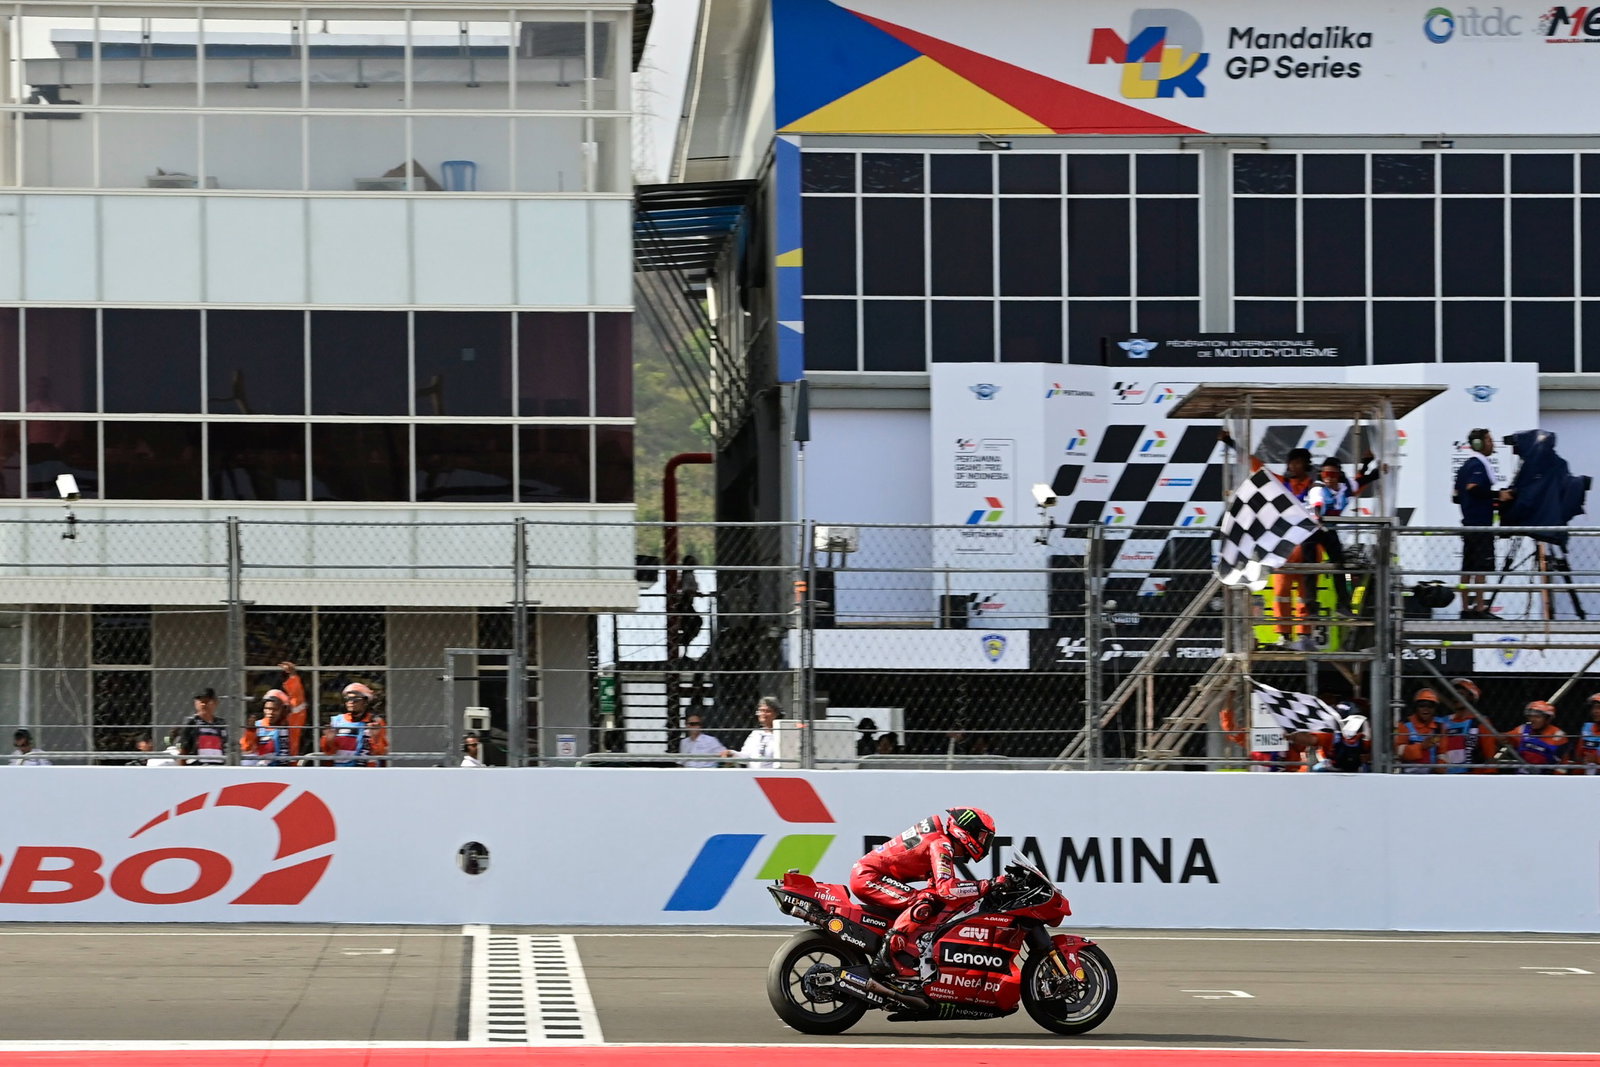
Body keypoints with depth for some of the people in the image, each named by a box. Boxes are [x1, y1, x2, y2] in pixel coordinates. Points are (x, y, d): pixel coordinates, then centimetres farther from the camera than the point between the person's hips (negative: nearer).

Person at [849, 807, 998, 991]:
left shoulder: (939, 833, 13)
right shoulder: (941, 844, -17)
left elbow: (938, 882, 23)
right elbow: (946, 888, -30)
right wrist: (985, 886, -29)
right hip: (867, 876, -11)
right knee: (924, 903, -26)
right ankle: (888, 957, -32)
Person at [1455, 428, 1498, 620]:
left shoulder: (1466, 465, 19)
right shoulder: (1478, 464, -10)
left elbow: (1458, 496, 22)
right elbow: (1473, 487, -26)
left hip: (1469, 523, 10)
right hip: (1481, 524, -10)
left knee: (1468, 567, 10)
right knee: (1482, 566, -10)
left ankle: (1466, 608, 12)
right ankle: (1480, 608, -14)